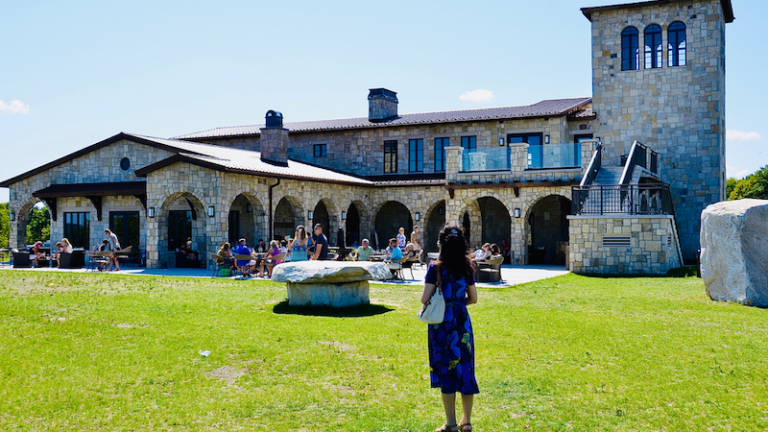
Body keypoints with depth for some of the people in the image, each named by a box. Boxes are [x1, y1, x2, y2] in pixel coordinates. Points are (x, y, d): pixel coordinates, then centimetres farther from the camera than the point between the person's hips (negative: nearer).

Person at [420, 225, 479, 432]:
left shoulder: (435, 268, -11)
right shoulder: (467, 268, 3)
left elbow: (425, 298, -13)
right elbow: (473, 298, 8)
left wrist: (433, 302, 9)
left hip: (441, 323, -4)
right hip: (462, 322, 4)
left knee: (444, 370, 4)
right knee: (465, 368, 11)